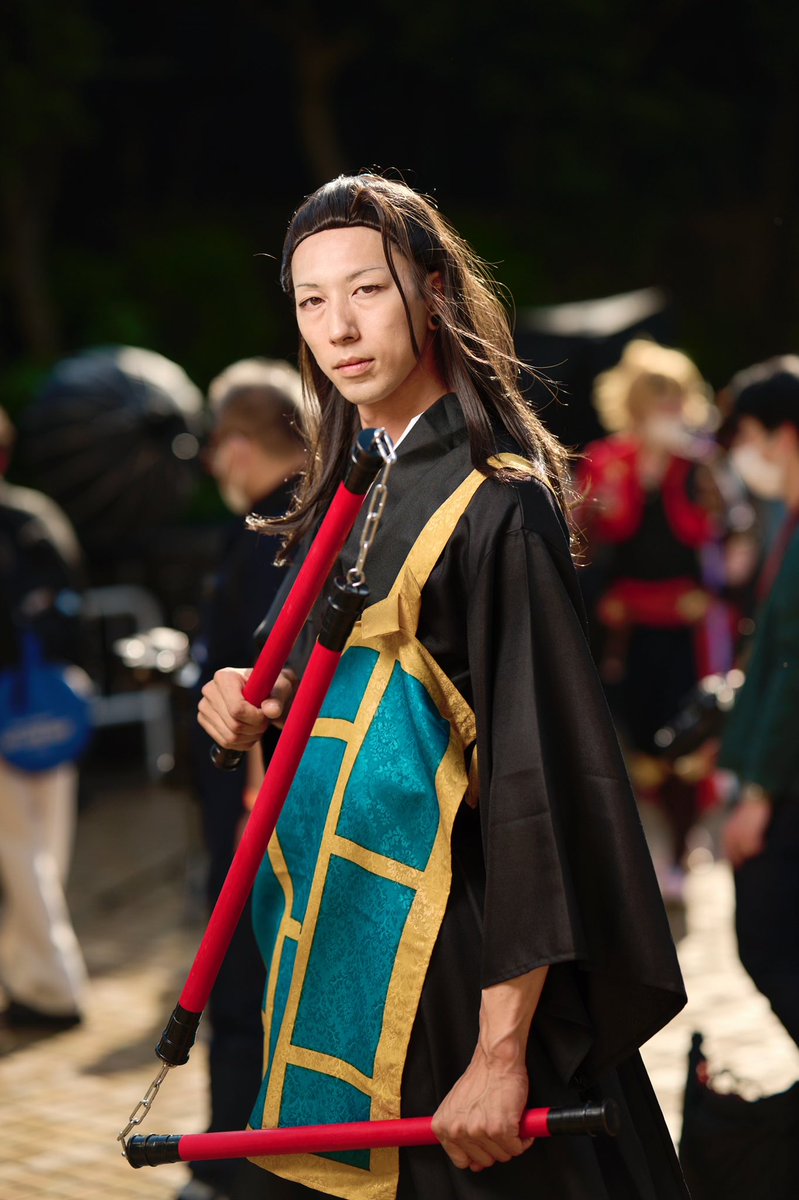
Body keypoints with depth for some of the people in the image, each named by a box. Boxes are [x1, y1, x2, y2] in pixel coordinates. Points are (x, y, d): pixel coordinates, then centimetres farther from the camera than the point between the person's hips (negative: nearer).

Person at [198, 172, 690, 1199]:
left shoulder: (497, 504, -14)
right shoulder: (342, 494, 10)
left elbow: (539, 769, -19)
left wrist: (503, 1052, -24)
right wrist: (258, 710, -1)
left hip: (442, 954, -7)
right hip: (327, 937, 8)